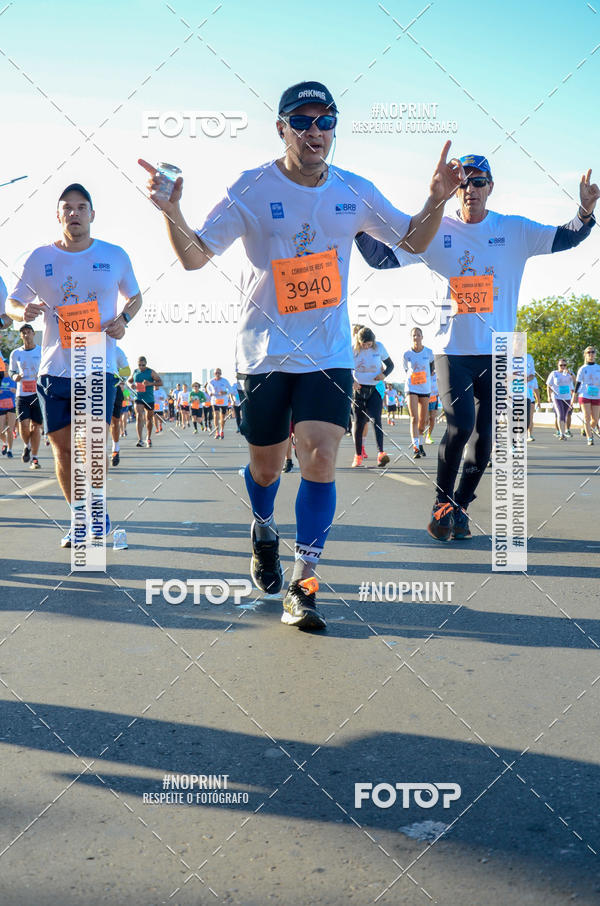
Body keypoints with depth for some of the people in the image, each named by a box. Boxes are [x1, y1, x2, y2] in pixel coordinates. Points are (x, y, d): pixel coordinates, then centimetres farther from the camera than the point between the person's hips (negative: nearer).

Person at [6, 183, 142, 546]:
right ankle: (78, 518, 21)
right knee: (63, 447, 5)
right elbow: (11, 303, 11)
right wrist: (23, 311, -13)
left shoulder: (115, 256, 4)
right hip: (54, 367, 2)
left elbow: (135, 296, 18)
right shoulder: (39, 259, 5)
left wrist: (123, 319, -4)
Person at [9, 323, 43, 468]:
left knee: (36, 426, -1)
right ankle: (27, 446, 20)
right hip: (22, 395, 1)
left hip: (38, 394, -1)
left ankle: (34, 458, 8)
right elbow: (11, 371, 20)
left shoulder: (42, 352, 3)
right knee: (23, 424, -11)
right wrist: (15, 377, -3)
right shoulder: (15, 353, 9)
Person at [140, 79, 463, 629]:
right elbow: (194, 257, -6)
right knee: (266, 466, 10)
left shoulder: (355, 192, 4)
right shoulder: (252, 189, -5)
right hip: (265, 351, -1)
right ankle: (263, 529, 44)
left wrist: (436, 201, -5)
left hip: (329, 352, 1)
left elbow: (413, 241, 13)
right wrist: (172, 213, -25)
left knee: (320, 460, -13)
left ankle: (302, 583, -1)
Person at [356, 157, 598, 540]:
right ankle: (443, 504, 4)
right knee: (461, 425, -17)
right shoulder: (436, 232, 1)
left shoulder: (515, 230, 4)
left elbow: (565, 238, 0)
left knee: (484, 437, 4)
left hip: (497, 352, 2)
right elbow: (382, 257, 0)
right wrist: (359, 228, -16)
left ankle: (460, 507, 23)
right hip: (452, 349, -2)